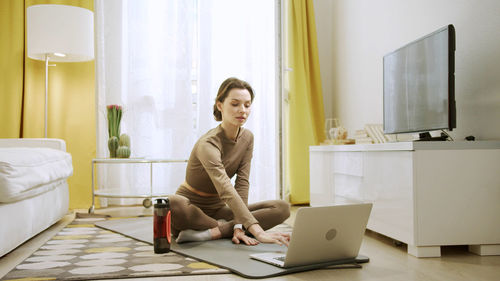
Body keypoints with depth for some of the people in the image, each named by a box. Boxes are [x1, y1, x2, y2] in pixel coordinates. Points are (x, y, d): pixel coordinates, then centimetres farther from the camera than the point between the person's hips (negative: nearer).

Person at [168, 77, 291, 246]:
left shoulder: (247, 138, -3)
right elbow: (226, 191, -39)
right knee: (173, 204, -42)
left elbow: (242, 183, -9)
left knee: (282, 208, -14)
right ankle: (224, 228, -19)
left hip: (217, 209, 6)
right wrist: (258, 232, -48)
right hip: (192, 209, -6)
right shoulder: (208, 144, -26)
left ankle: (211, 233, -22)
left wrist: (239, 226, -22)